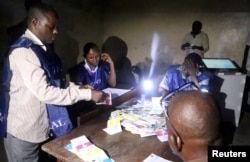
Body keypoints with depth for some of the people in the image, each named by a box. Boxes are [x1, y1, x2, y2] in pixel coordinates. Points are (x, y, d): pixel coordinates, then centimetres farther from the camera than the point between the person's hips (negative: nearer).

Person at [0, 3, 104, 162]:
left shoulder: (38, 49, 9)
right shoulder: (24, 52, -21)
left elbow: (50, 84, 9)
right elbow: (44, 92, -28)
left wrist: (78, 87, -4)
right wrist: (87, 94, -26)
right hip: (25, 131, -8)